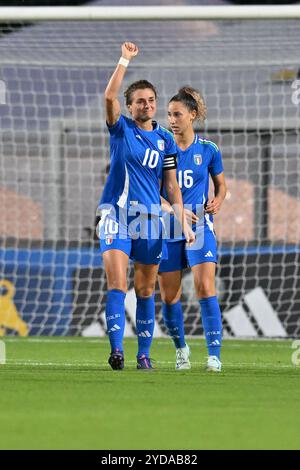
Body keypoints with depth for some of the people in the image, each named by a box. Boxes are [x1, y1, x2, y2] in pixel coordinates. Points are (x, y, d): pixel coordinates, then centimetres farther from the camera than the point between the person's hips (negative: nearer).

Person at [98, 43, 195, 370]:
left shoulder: (165, 140, 10)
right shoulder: (121, 129, 2)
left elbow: (171, 184, 13)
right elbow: (109, 96, -15)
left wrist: (183, 220, 6)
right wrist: (125, 60, -17)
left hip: (150, 218, 3)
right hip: (116, 214, -3)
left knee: (145, 290, 7)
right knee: (117, 284, -15)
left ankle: (144, 353, 14)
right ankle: (117, 349, -21)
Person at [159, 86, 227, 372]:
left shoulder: (208, 149, 1)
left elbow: (221, 185, 15)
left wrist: (217, 202, -7)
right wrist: (172, 210, -18)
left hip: (200, 226, -1)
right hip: (167, 229, 1)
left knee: (205, 287, -16)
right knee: (169, 295, 3)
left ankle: (214, 356, -17)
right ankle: (180, 349, 26)